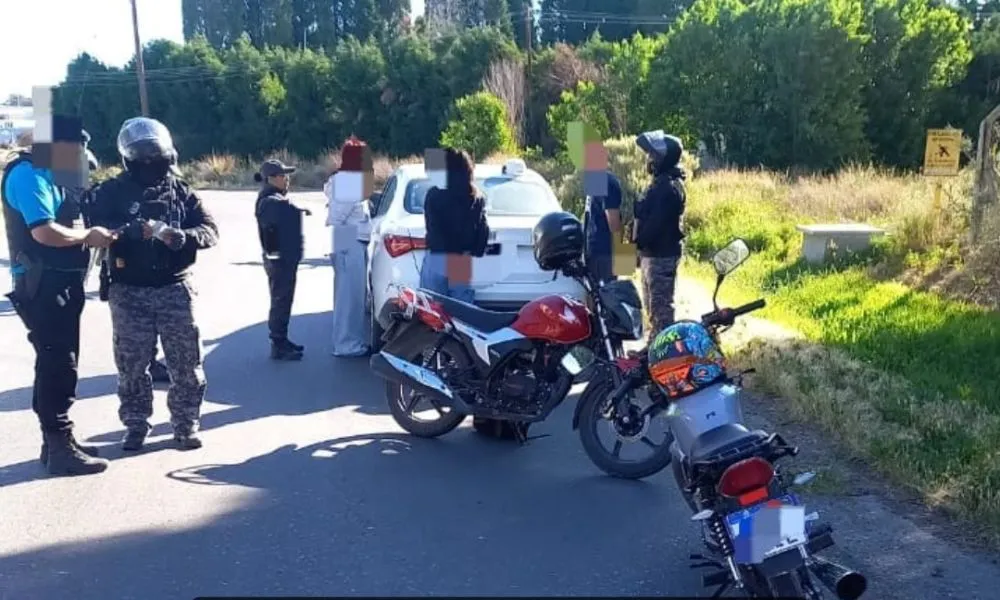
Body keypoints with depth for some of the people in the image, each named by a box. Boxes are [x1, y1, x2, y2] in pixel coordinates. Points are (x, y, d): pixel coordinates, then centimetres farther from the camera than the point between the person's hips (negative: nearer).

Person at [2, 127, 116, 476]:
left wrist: (90, 234, 2)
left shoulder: (46, 174, 16)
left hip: (59, 283, 10)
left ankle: (57, 441, 26)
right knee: (58, 366, -6)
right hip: (44, 286, -10)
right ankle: (60, 450, 1)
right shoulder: (29, 175, -15)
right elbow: (44, 231, -25)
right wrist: (88, 236, -13)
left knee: (58, 365, 16)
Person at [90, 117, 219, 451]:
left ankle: (186, 426, 17)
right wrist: (135, 230, -32)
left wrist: (184, 236, -23)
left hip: (175, 288, 2)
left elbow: (210, 230, -2)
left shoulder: (181, 191, 6)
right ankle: (135, 426, 21)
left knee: (186, 363, 5)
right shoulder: (111, 192, 0)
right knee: (131, 365, 7)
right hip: (130, 292, -1)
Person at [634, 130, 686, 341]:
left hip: (661, 254, -11)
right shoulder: (662, 182, 15)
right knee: (653, 304, 17)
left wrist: (639, 241, -12)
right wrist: (641, 244, 13)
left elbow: (655, 222, -23)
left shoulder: (668, 187, -19)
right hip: (653, 252, 11)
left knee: (661, 305, -7)